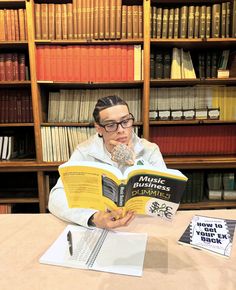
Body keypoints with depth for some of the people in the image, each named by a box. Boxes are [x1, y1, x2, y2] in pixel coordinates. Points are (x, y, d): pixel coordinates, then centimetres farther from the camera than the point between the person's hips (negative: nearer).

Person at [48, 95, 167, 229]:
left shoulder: (150, 150, -5)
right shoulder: (85, 152, -7)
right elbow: (56, 198, -16)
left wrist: (133, 163, -18)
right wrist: (93, 218, -32)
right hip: (98, 228, 0)